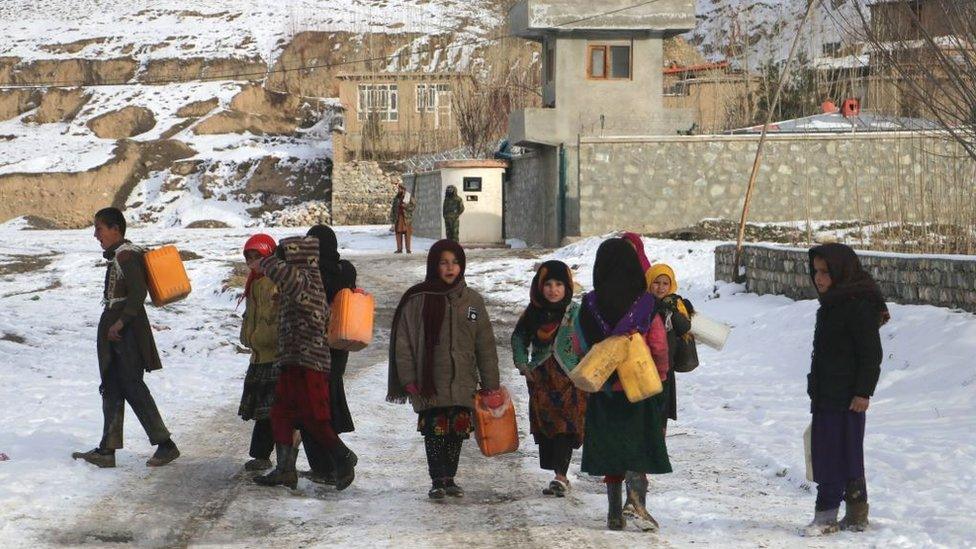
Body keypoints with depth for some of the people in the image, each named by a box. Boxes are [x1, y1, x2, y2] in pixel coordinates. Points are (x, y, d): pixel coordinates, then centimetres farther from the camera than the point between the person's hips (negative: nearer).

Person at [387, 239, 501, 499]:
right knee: (435, 432, -3)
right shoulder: (418, 300, -1)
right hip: (430, 385, -3)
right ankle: (437, 481, 6)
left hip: (463, 384, 3)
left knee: (457, 432, 7)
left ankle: (450, 478, 21)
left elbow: (485, 345, 10)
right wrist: (408, 378, -8)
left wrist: (491, 385, 7)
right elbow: (403, 341, -1)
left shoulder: (472, 300, 8)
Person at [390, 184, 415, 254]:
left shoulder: (409, 197, 2)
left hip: (407, 218, -3)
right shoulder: (396, 198, 13)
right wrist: (392, 218, 9)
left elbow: (414, 205, -3)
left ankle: (408, 249, -1)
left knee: (407, 233, -5)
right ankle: (399, 249, 6)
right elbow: (393, 209, 15)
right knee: (398, 233, 1)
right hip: (398, 218, 3)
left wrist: (405, 206, -16)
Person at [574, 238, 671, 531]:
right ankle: (638, 500, -13)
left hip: (603, 391, 2)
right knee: (640, 446, 7)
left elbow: (581, 348, 2)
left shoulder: (589, 306, -6)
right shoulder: (645, 304, -11)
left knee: (610, 449, 11)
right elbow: (659, 347, -5)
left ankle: (615, 513, 13)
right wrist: (659, 379, 10)